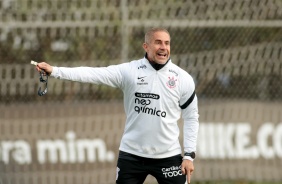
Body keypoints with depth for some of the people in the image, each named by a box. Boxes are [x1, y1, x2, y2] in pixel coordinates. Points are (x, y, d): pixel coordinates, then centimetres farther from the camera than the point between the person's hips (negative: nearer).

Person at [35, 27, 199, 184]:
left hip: (168, 157, 0)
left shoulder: (183, 78, -2)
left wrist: (189, 155, -3)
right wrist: (55, 71, -23)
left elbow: (191, 118, 4)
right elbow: (94, 74, -12)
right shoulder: (130, 71, -4)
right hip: (131, 155, 0)